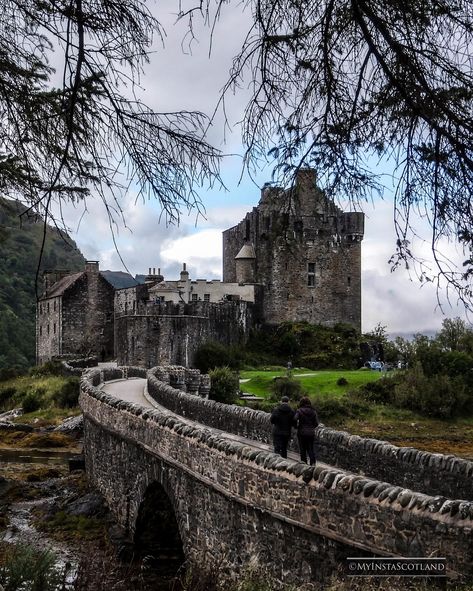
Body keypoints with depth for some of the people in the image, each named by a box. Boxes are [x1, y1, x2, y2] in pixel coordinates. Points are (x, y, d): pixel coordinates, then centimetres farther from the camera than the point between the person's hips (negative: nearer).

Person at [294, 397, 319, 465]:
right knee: (311, 448, 8)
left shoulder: (299, 410, -6)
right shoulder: (313, 411, 4)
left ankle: (304, 463, 8)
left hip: (302, 432, -2)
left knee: (302, 449, 7)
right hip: (311, 433, 2)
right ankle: (313, 462, -6)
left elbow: (295, 419, -20)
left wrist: (297, 426, -1)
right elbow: (316, 422, 1)